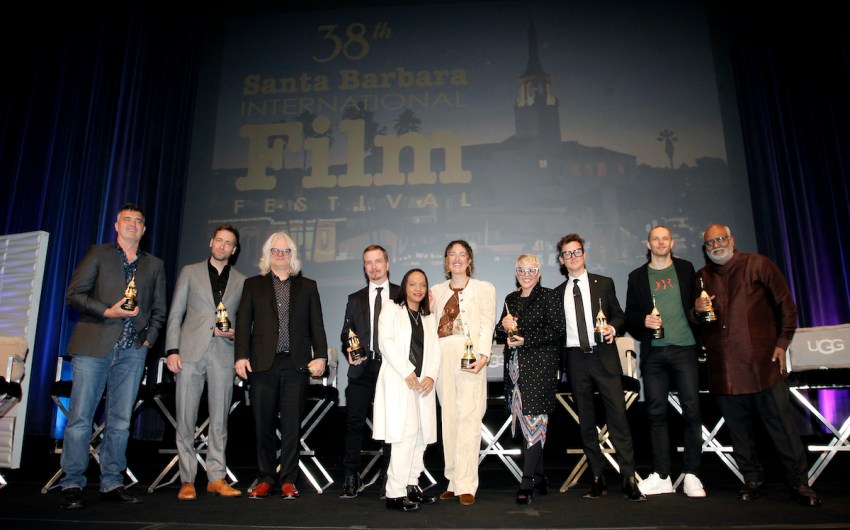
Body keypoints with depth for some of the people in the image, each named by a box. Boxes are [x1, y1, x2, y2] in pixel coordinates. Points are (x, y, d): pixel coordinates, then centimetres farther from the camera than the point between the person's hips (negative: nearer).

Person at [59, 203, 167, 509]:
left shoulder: (154, 265, 18)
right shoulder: (98, 254, 10)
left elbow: (159, 310, 16)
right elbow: (74, 294, 2)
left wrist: (149, 338, 2)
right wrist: (107, 311, -11)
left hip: (132, 352, 3)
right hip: (94, 346, -2)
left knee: (120, 421, 5)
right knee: (80, 418, -3)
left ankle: (112, 484, 12)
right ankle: (72, 486, 6)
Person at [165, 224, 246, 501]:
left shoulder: (241, 281, 13)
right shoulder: (190, 272, 11)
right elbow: (175, 314, 7)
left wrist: (234, 332, -7)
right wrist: (172, 350, -2)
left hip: (224, 354, 1)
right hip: (190, 352, 0)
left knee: (219, 419, 3)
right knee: (186, 419, 1)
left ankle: (216, 477, 12)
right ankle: (187, 480, 11)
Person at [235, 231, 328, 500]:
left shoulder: (307, 286, 13)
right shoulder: (253, 285, 13)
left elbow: (316, 325, 8)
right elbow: (243, 323, 7)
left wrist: (320, 356, -3)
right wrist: (241, 356, -4)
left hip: (296, 364, 0)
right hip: (263, 363, 1)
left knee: (291, 424, 1)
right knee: (263, 424, 5)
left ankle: (288, 480, 11)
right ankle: (265, 479, 18)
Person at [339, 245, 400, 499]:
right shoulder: (355, 299, 16)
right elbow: (346, 334, 15)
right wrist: (350, 350, -5)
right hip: (361, 369, 2)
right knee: (354, 422, -1)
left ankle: (389, 480, 15)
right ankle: (351, 478, 11)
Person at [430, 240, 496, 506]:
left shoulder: (484, 289, 11)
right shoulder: (436, 291, 21)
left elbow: (487, 324, 0)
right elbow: (430, 324, 15)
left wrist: (483, 355, -13)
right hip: (443, 356, 3)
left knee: (469, 416, -9)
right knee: (449, 417, 2)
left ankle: (466, 485, -5)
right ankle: (453, 481, 9)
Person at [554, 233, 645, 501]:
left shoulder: (604, 283, 9)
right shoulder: (558, 293, 12)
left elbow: (619, 315, 10)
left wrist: (613, 327, -11)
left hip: (604, 356, -2)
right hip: (576, 359, 2)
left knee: (618, 414, -7)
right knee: (586, 419, 6)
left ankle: (629, 479, 0)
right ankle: (598, 479, 14)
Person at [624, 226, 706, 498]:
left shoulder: (686, 269, 12)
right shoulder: (637, 276, 11)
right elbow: (629, 315, 9)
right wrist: (643, 321, -9)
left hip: (685, 348, 0)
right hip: (654, 352, 1)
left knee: (691, 411, -3)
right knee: (656, 413, 2)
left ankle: (691, 475, 7)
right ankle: (661, 476, 9)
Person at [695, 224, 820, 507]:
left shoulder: (758, 264, 5)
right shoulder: (701, 277, 13)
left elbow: (786, 305, 7)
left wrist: (782, 342, 0)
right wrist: (696, 310, -3)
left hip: (762, 360, -3)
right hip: (723, 367, 3)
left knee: (781, 424, 0)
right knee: (738, 428, 8)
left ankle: (798, 483, 12)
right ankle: (752, 480, 20)